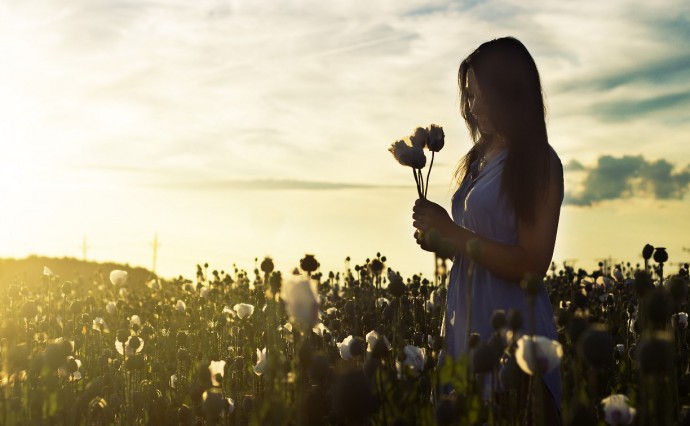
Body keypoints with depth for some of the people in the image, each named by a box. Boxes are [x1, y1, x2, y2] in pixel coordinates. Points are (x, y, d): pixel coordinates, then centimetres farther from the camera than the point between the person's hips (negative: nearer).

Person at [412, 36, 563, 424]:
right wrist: (441, 240, 0)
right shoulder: (479, 159, 11)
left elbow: (532, 265, -17)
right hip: (466, 322, 7)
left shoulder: (537, 163, -11)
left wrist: (452, 232, -16)